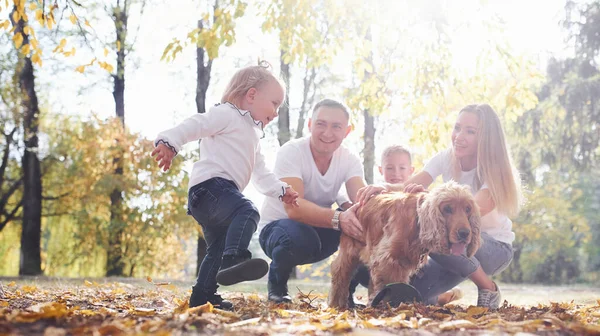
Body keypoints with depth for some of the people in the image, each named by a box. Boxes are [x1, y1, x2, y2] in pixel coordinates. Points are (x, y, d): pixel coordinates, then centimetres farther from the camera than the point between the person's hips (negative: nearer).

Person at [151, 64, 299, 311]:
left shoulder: (251, 137, 32)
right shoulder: (227, 114, 0)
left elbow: (262, 176, 32)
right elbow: (196, 125, -16)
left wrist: (281, 191, 18)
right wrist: (169, 142, -31)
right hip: (210, 184, -11)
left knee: (218, 248, 17)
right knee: (247, 212, -33)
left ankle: (202, 297, 25)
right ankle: (233, 259, -48)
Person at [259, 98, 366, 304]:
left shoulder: (350, 160, -8)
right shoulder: (292, 152, -22)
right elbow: (294, 207, -37)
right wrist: (338, 218, -53)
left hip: (318, 227, 4)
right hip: (278, 225, -4)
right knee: (299, 238, -39)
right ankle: (277, 283, -5)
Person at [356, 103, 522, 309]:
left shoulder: (495, 169, -20)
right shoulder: (446, 158, -6)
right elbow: (409, 187, -19)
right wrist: (383, 188, -41)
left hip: (496, 247, -4)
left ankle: (488, 289, -14)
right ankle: (445, 296, 16)